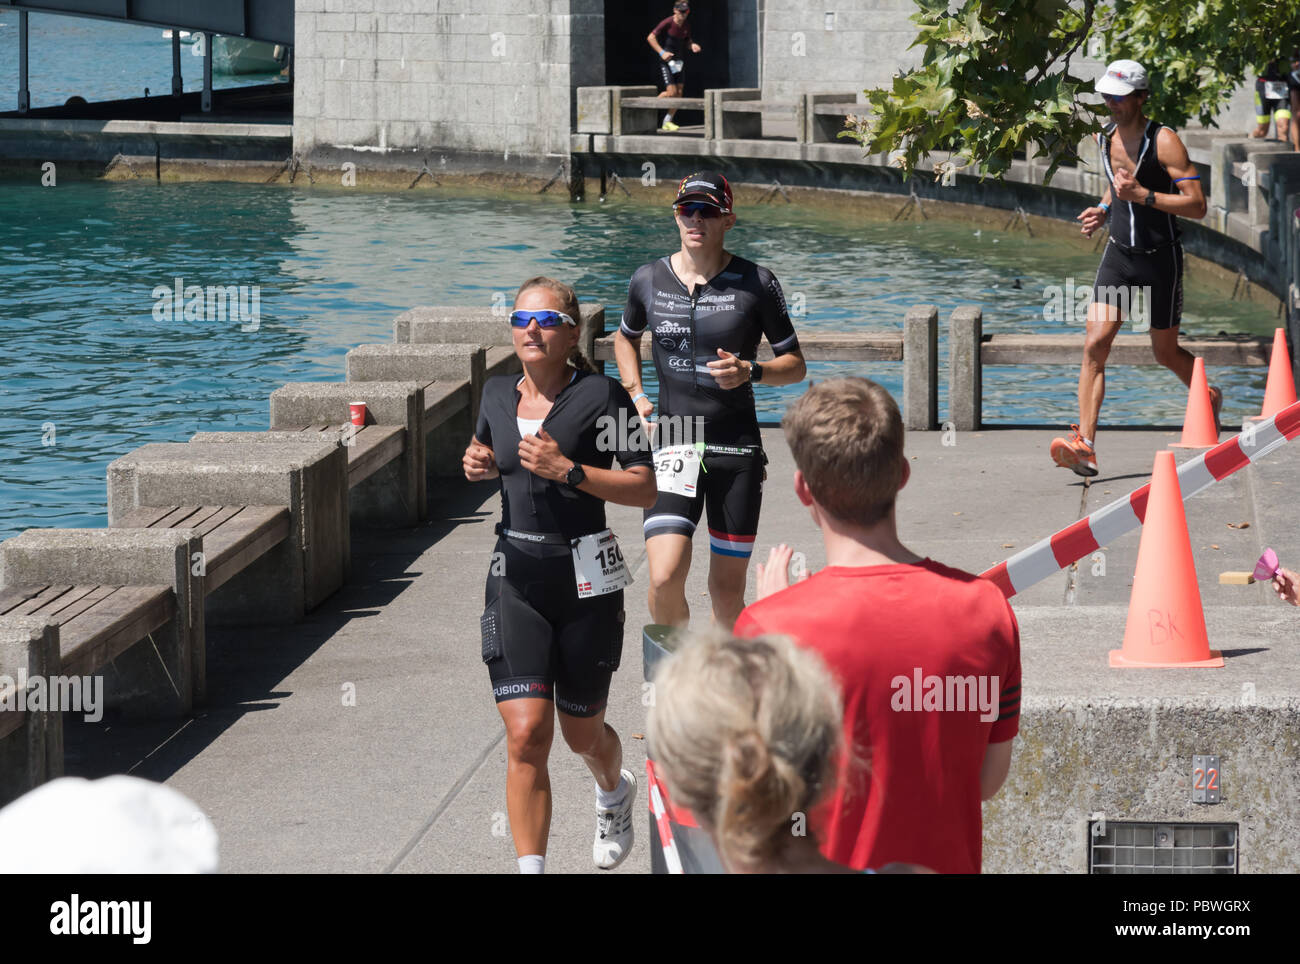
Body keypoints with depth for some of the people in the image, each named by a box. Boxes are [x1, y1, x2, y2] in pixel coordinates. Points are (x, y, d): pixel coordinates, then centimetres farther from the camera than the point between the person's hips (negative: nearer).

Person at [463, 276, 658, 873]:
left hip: (584, 580, -3)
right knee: (526, 735, -13)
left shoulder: (600, 396, -9)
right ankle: (531, 868, -9)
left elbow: (646, 489, -11)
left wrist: (568, 471, -21)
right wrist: (478, 464, 4)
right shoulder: (498, 395, 6)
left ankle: (615, 792, 51)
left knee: (581, 734, 15)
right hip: (516, 581, 3)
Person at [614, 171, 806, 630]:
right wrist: (636, 396, 10)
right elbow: (626, 338, 26)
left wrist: (750, 372, -15)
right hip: (672, 444, 1)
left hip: (737, 450, -1)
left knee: (728, 592, 4)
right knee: (664, 579, -16)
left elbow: (795, 364, 5)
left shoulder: (755, 284, -2)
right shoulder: (649, 280, 4)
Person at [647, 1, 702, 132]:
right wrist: (662, 52, -22)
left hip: (679, 62, 7)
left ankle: (667, 121, 11)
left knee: (679, 93, 0)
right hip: (666, 62, -7)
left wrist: (693, 45, -1)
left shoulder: (685, 27, 7)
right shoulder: (667, 23, -13)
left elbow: (687, 41, 24)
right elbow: (650, 37, -14)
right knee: (671, 92, -16)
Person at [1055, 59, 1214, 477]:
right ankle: (1084, 445, -19)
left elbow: (1197, 205, -18)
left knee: (1166, 353, 10)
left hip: (1160, 258, -5)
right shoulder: (1105, 139, 5)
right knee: (1095, 345, -13)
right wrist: (1104, 209, 5)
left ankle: (1209, 399, 44)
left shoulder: (1164, 142, -15)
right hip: (1118, 254, 5)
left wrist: (1142, 195, -27)